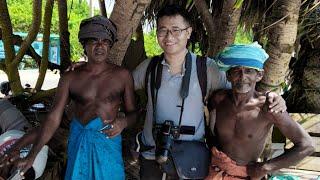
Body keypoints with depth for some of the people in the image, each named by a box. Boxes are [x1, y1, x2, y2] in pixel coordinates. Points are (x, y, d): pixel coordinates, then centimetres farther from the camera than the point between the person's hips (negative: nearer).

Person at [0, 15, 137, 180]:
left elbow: (132, 112, 4)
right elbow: (53, 119, -10)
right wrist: (32, 155, -19)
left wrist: (123, 122, -20)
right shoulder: (70, 78, -5)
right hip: (78, 141, 1)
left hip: (109, 141, 0)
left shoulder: (122, 76, -5)